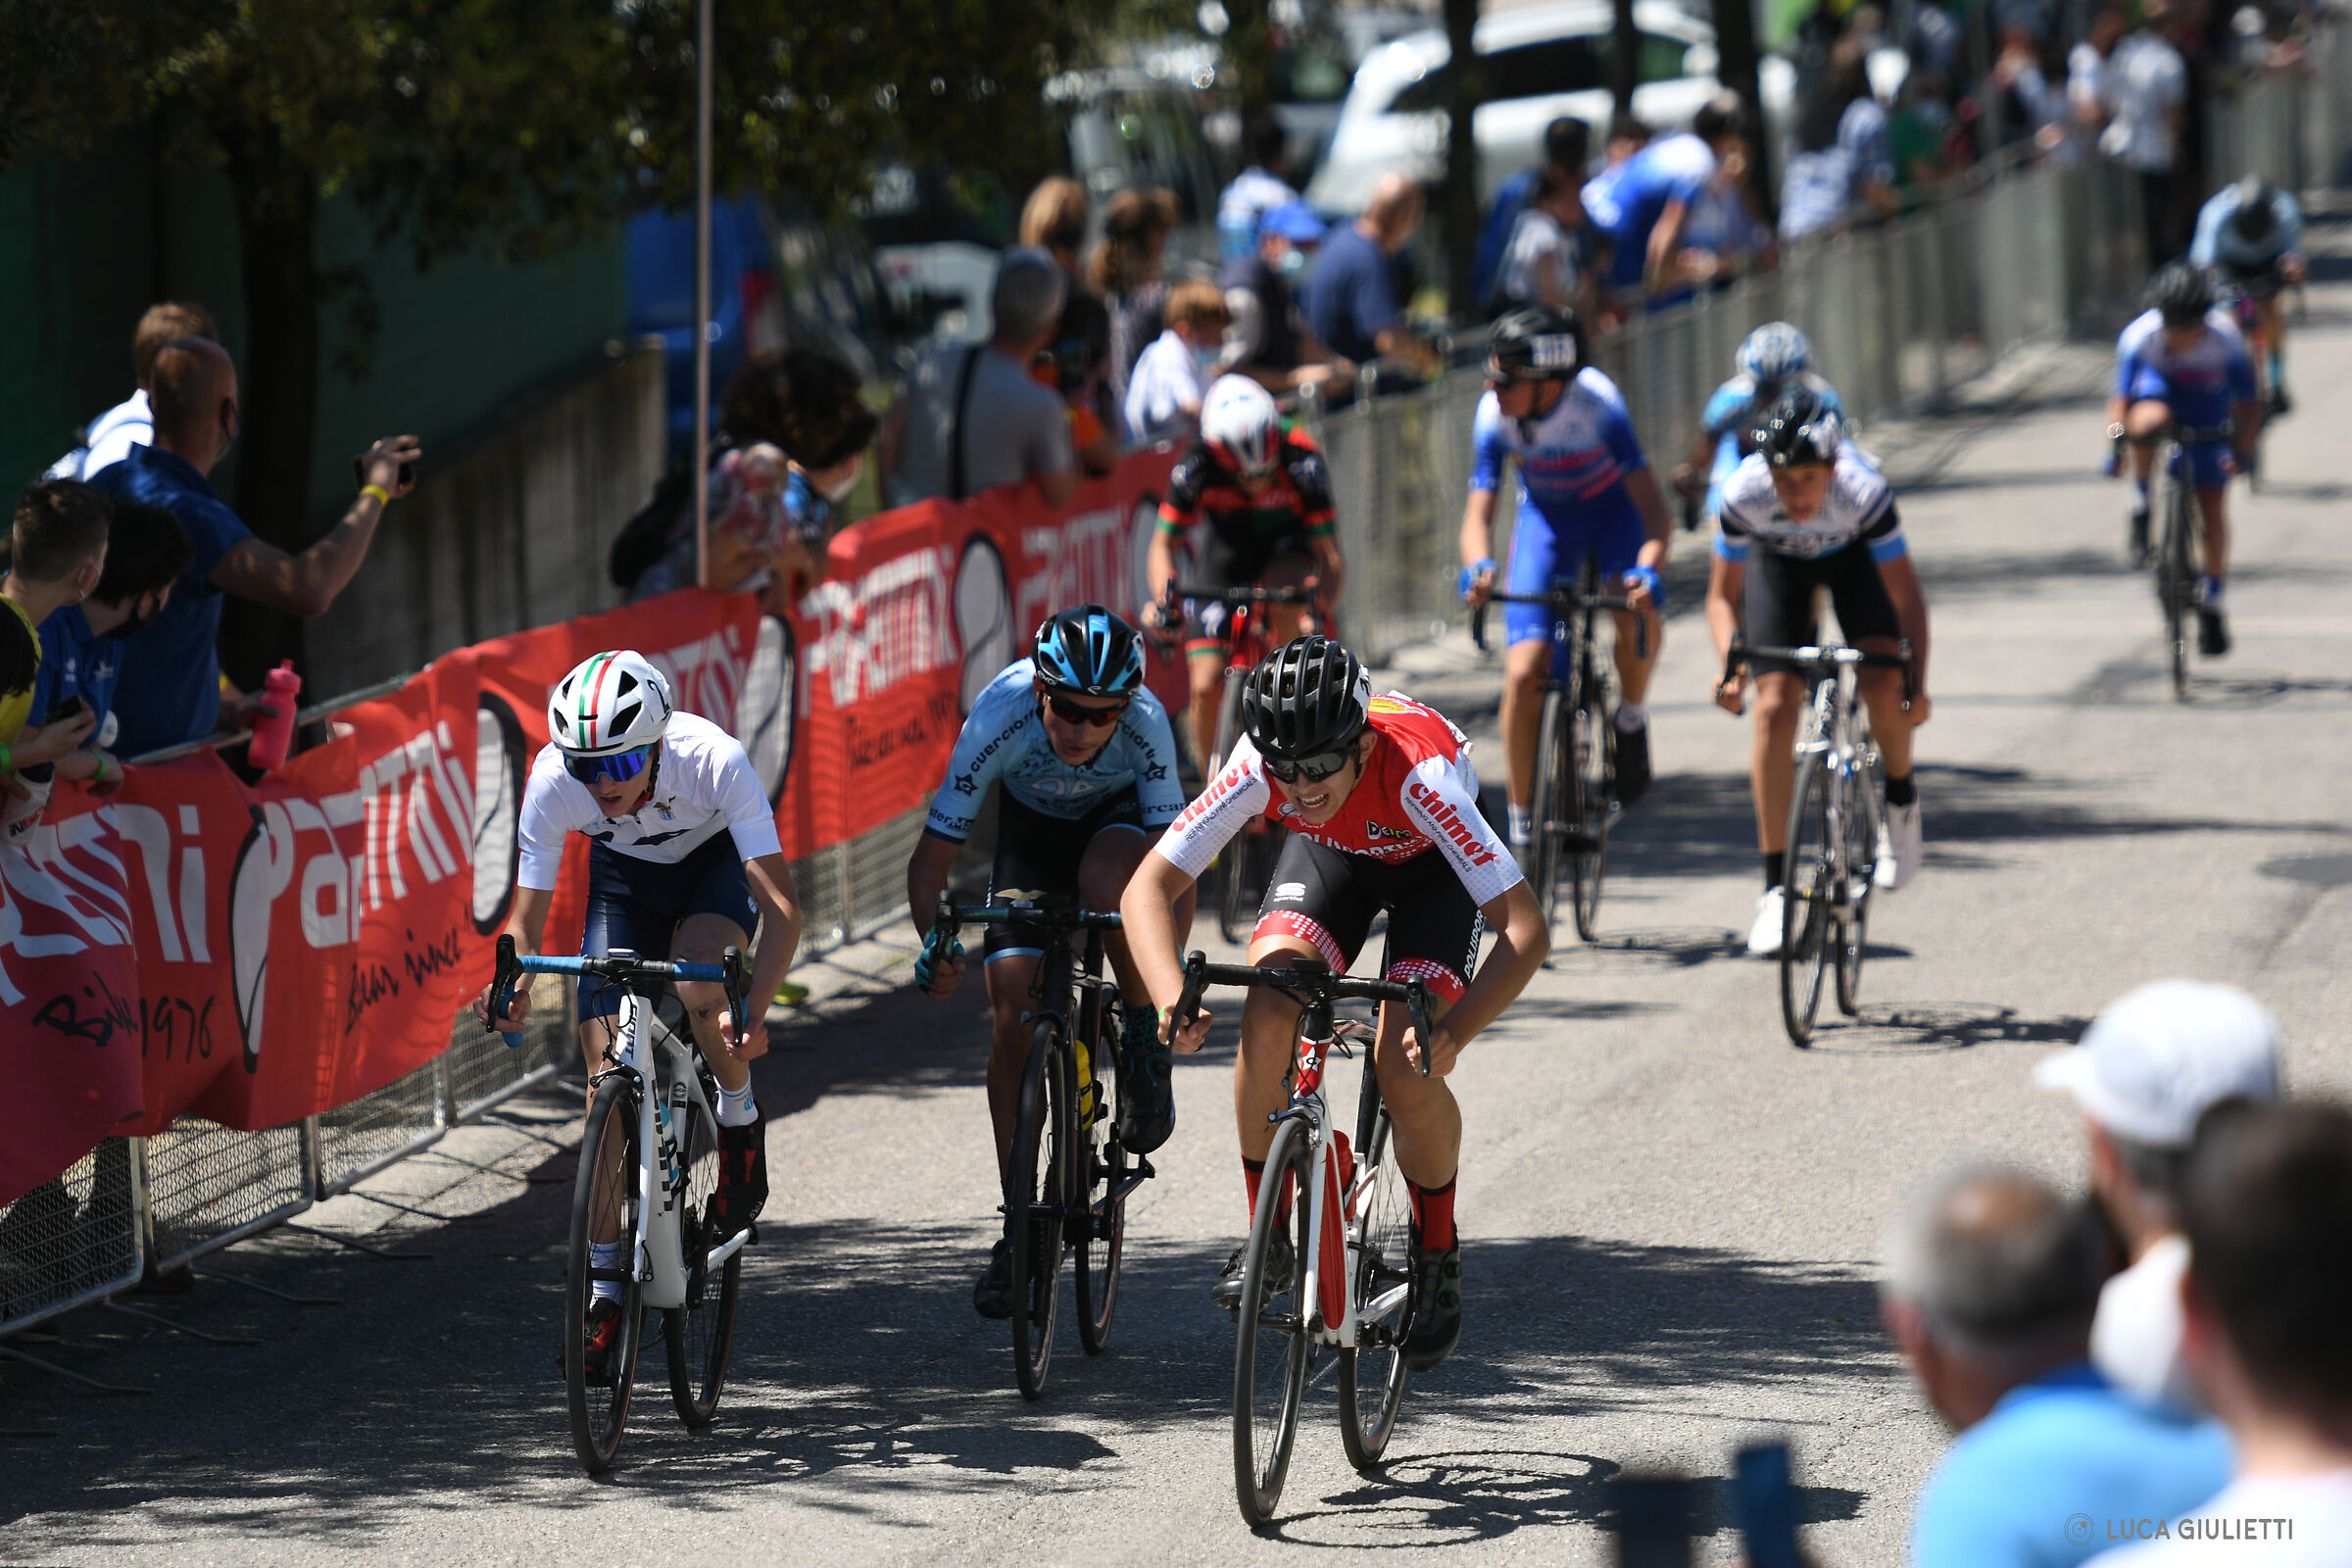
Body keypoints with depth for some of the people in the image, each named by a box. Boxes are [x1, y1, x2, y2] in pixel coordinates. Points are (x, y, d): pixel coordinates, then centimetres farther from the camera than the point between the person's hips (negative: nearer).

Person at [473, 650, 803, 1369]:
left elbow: (782, 905, -40)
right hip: (624, 874, 2)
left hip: (716, 862, -2)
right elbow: (528, 913, -20)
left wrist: (754, 1010, -54)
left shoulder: (714, 759, -39)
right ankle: (604, 1276, 0)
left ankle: (740, 1119, -1)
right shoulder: (553, 781, -31)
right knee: (607, 1070, -9)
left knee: (697, 990, -33)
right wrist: (512, 985, -42)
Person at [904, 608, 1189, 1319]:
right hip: (1032, 824, 1)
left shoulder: (1145, 723, -36)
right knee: (1012, 1014, -10)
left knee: (1104, 879, -38)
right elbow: (932, 855, -28)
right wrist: (936, 944, -45)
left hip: (1120, 816, -1)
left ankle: (1146, 1046, -13)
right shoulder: (999, 720, -35)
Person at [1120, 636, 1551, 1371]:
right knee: (1269, 1019, -23)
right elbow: (1148, 888, -30)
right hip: (1329, 853, 3)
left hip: (1430, 865, -3)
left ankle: (1437, 1256, 5)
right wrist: (1172, 1000, -47)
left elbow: (1524, 931, -42)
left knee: (1407, 1072, -21)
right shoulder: (1259, 766, -34)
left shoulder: (1419, 771, -42)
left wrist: (1451, 1034, -54)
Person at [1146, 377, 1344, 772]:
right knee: (1206, 686, -11)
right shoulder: (1196, 467, -30)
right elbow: (1163, 544, -19)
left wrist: (1322, 609, -49)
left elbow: (1330, 555, -30)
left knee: (1286, 597, -38)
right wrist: (1163, 599, -38)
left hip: (1288, 546, -1)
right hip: (1228, 552, 1)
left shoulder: (1301, 463, -33)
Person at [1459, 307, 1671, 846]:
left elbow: (1653, 507, -36)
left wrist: (1648, 569, -56)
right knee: (1525, 673, -13)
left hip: (1614, 510, -2)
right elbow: (1479, 512, -26)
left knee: (1638, 621, -31)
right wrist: (1478, 566, -49)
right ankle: (1522, 817, 3)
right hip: (1545, 516, 2)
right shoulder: (1494, 416, -26)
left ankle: (1631, 717, 2)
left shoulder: (1598, 404, -33)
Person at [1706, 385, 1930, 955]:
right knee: (1775, 707, -13)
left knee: (1882, 684, -22)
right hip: (1779, 561, 1)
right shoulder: (1744, 494, -35)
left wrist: (1917, 684, -44)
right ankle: (1775, 886, -7)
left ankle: (1900, 801, 10)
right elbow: (1724, 594, -21)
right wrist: (1731, 666, -39)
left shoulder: (1863, 491, -39)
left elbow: (1907, 596, -32)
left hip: (1853, 555, -1)